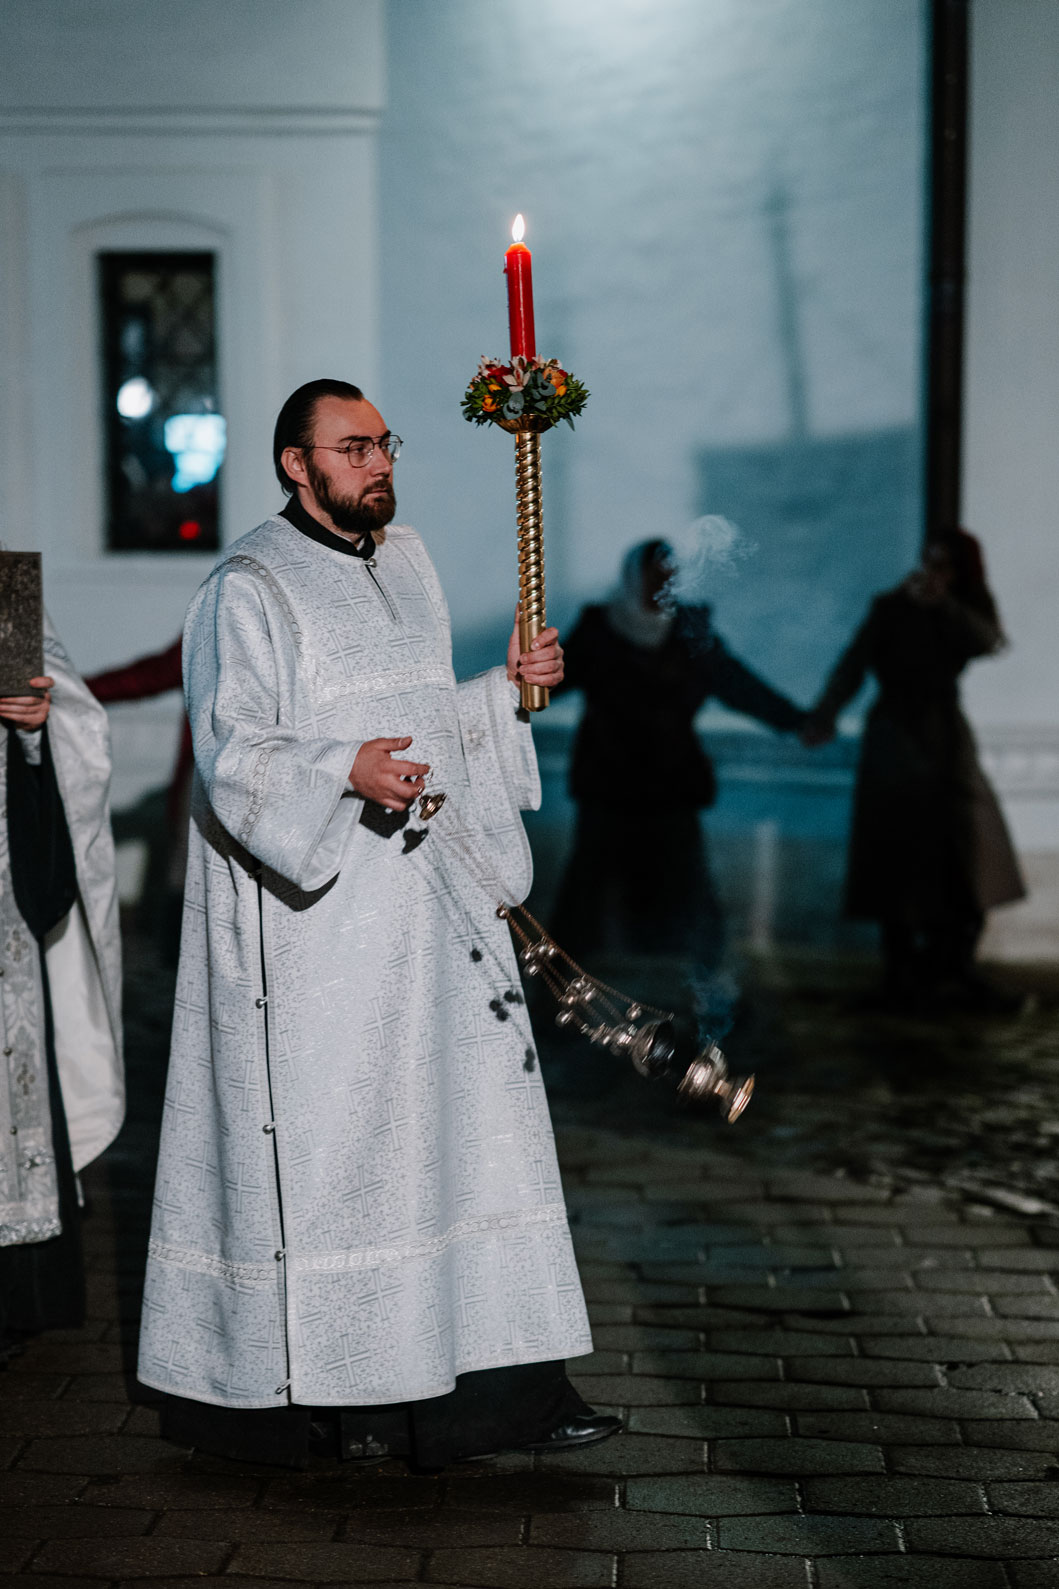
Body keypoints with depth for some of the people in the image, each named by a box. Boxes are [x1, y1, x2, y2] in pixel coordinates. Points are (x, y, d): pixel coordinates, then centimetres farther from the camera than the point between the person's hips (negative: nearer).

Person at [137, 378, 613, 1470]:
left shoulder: (405, 564, 15)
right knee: (328, 1140, -1)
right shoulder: (248, 589, -8)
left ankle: (501, 1380, 9)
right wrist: (343, 772, -31)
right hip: (318, 919, -7)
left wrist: (506, 686, 8)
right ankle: (325, 1391, 12)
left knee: (470, 1120, 4)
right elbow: (232, 754, -16)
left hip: (427, 897, 7)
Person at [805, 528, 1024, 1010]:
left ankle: (954, 973, 5)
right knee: (899, 860, -6)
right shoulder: (892, 609, -6)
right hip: (897, 740, -4)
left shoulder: (966, 613, 6)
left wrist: (944, 604, -29)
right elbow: (853, 665, -17)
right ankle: (902, 974, 2)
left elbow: (989, 640, -15)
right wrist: (824, 716, -32)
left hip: (946, 740, 4)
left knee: (968, 861, -2)